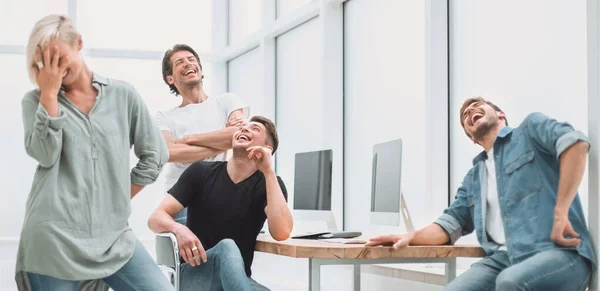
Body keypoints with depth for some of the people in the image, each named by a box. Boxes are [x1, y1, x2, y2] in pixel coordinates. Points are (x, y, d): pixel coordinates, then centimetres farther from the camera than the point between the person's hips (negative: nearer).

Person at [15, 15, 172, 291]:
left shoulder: (122, 94, 7)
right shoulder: (35, 100, 7)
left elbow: (155, 155, 12)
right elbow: (45, 155, -10)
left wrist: (120, 199, 7)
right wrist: (49, 92, -9)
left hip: (113, 235, 1)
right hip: (52, 237, -1)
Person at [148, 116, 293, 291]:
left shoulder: (268, 183, 2)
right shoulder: (201, 172, 3)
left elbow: (281, 232, -19)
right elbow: (156, 218, -2)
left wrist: (268, 171, -17)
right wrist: (179, 229, -27)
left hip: (237, 276, 0)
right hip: (195, 271, 1)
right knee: (227, 247, -35)